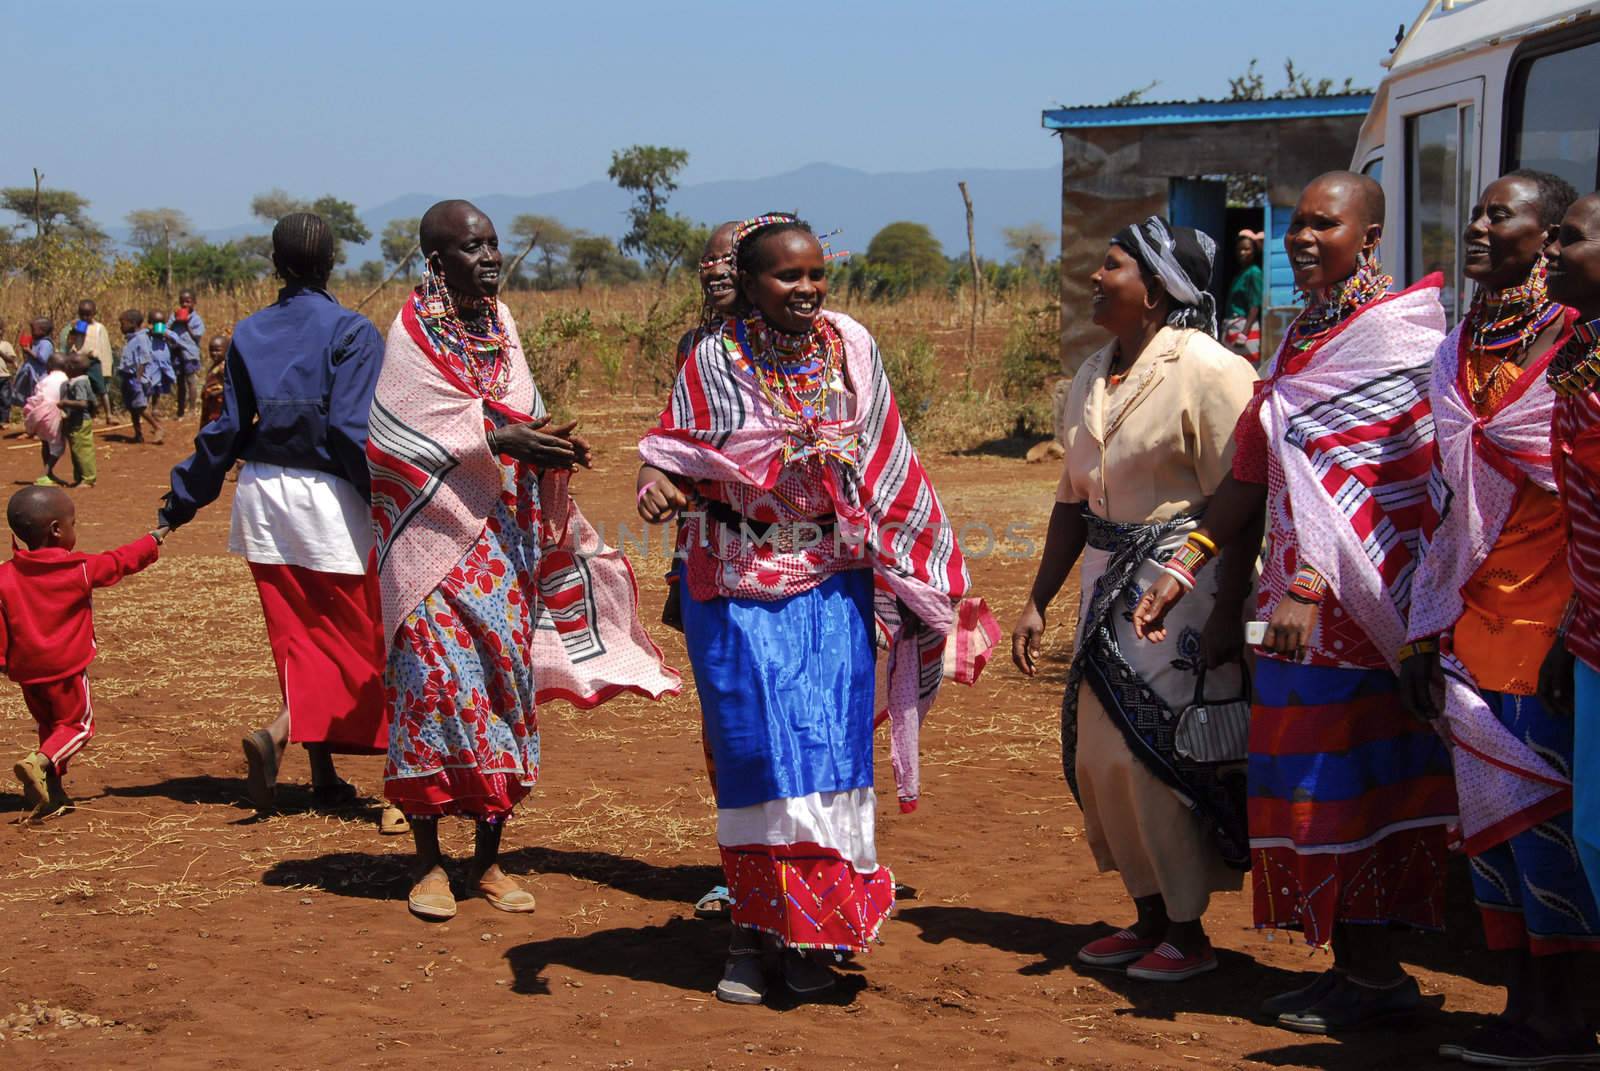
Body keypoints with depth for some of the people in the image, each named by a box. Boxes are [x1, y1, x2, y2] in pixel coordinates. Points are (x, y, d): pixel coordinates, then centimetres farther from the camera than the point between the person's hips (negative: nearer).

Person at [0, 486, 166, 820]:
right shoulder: (81, 570, -11)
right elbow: (119, 561, 2)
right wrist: (153, 541, 17)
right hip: (67, 667, -4)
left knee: (48, 725, 21)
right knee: (77, 724, 9)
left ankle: (51, 792, 19)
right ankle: (40, 763, -17)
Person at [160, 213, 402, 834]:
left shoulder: (249, 334, 6)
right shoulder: (351, 332, -8)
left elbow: (227, 430, 5)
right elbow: (353, 431, -16)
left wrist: (182, 502, 14)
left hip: (263, 500, 5)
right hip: (328, 500, -5)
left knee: (300, 637, 11)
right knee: (355, 638, 6)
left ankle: (325, 779, 13)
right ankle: (277, 733, -16)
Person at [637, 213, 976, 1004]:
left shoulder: (852, 349, 2)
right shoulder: (714, 361, -4)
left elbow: (883, 471, 8)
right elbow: (675, 451, -3)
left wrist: (911, 576, 7)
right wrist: (656, 482, -27)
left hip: (832, 583, 2)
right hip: (738, 586, -2)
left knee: (830, 748, -2)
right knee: (754, 751, -1)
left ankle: (812, 935, 8)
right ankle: (749, 931, 10)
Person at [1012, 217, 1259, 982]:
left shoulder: (1206, 371, -14)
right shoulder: (1092, 379, 12)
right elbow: (1074, 500, 18)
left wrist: (1227, 613, -22)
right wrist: (1038, 600, 15)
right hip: (1111, 587, 8)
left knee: (1159, 754, -6)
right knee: (1099, 758, 10)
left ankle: (1187, 932, 8)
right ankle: (1149, 917, 24)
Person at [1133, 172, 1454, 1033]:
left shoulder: (1397, 335, -9)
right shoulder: (1299, 341, 16)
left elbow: (1366, 483, -18)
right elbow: (1251, 477, 17)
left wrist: (1311, 589, -24)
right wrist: (1179, 575, 13)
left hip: (1361, 595, -8)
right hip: (1299, 594, 8)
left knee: (1347, 776, -5)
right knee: (1307, 778, 8)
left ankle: (1372, 972, 3)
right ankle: (1353, 963, 16)